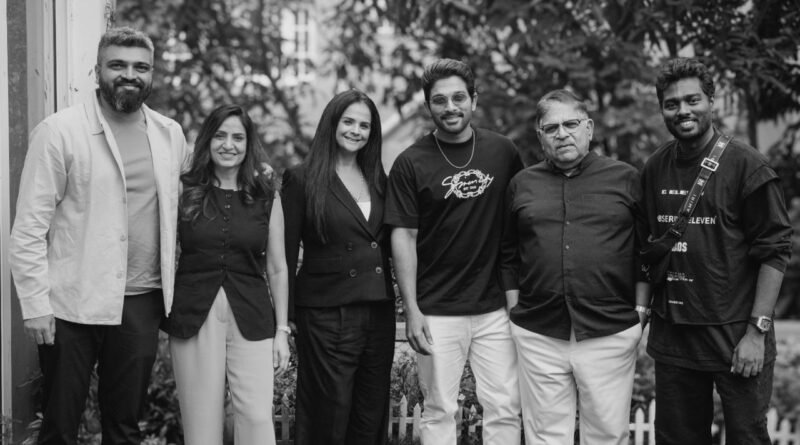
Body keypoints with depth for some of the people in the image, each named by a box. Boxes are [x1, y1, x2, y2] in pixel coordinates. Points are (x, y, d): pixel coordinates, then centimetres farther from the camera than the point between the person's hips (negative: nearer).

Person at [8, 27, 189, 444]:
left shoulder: (171, 134, 8)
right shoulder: (59, 132, -6)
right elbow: (29, 226, -7)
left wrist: (176, 289, 8)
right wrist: (35, 303, -11)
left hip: (141, 302, 4)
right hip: (71, 304, -3)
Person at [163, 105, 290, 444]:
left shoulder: (267, 196, 6)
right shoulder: (186, 192, 5)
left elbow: (277, 269, 8)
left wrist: (282, 330, 5)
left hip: (251, 318, 0)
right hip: (194, 316, 0)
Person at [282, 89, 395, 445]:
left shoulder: (378, 179, 12)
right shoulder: (302, 179, -3)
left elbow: (388, 245, 14)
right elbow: (286, 254, -4)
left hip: (380, 312, 5)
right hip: (326, 316, -5)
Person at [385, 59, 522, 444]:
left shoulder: (503, 152, 3)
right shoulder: (411, 163, -3)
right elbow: (403, 237, -4)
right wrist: (411, 310, -9)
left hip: (495, 306, 2)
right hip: (437, 311, -2)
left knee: (505, 408, 4)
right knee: (439, 411, 6)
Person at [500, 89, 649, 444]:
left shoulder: (626, 179, 4)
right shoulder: (522, 184, 10)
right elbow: (508, 254, 14)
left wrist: (640, 309, 0)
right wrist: (516, 309, 7)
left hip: (610, 334, -2)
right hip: (538, 336, 2)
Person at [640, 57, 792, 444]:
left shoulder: (745, 165, -9)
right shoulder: (654, 169, 6)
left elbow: (775, 251, -11)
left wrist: (757, 330, -14)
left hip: (735, 336, -4)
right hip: (671, 337, 5)